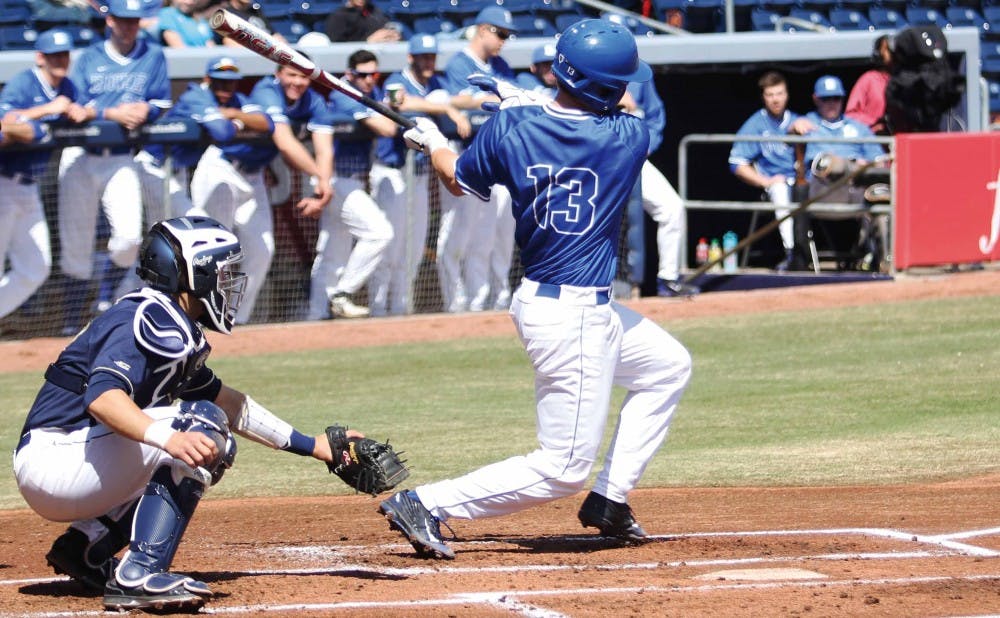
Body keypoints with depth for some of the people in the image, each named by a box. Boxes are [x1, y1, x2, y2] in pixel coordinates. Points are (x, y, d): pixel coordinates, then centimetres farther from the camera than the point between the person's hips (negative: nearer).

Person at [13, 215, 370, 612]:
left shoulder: (177, 327, 15)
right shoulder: (145, 320, -16)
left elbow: (227, 403, 25)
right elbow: (102, 396, -33)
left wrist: (312, 445, 23)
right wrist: (170, 438, -48)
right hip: (51, 463, -10)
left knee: (216, 446, 19)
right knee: (201, 424, -19)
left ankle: (86, 546, 9)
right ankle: (140, 574, -28)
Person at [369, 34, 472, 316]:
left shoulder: (436, 83, 10)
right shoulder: (396, 82, -11)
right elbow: (404, 103, -34)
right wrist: (447, 109, -42)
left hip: (420, 174, 7)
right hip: (392, 174, -7)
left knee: (414, 248, 11)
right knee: (390, 245, -8)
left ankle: (401, 306, 21)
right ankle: (377, 307, -1)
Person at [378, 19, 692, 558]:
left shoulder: (510, 128, -6)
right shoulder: (629, 138, -14)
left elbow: (459, 181, 11)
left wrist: (434, 146, 31)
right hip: (575, 317, -7)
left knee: (668, 366, 26)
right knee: (563, 469, -2)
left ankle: (609, 501, 24)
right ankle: (425, 505, -9)